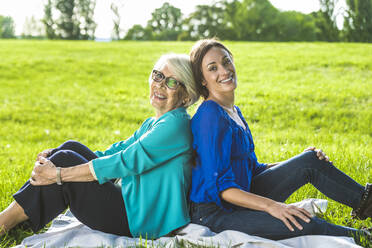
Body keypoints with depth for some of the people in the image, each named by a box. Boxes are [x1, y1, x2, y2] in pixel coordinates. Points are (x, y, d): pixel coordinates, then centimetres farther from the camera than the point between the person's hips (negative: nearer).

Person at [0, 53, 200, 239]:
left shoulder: (176, 124, -16)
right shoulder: (152, 124, 15)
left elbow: (125, 162, -21)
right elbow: (114, 152, 14)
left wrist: (58, 174, -18)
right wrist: (55, 154, 2)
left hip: (143, 222, -9)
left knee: (65, 159, -11)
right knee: (72, 148, 4)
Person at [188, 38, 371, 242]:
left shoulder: (233, 111, 11)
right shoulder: (210, 117, -18)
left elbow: (251, 168, 16)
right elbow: (219, 186, -22)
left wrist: (299, 163, 6)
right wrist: (271, 206, -30)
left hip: (242, 195, 9)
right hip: (213, 214, -9)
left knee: (310, 161, 0)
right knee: (305, 225, -26)